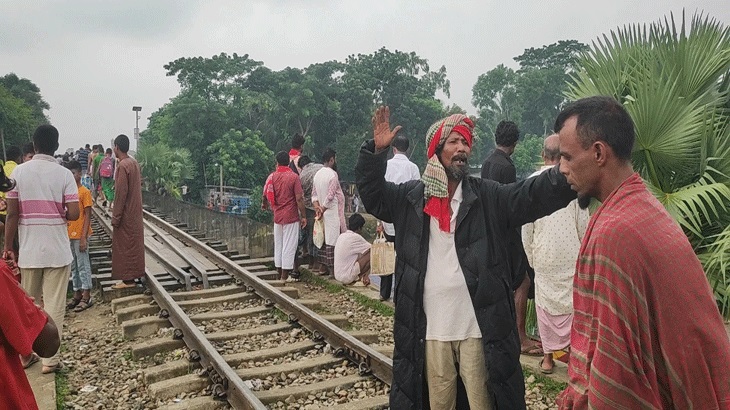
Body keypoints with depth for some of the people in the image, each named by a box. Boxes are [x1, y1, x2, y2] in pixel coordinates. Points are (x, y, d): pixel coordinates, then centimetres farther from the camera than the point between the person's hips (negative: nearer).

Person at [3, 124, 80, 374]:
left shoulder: (19, 172, -3)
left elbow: (12, 214, -3)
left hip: (28, 250, 2)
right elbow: (73, 214, -12)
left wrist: (8, 247, 5)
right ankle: (50, 360, 9)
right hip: (57, 250, -2)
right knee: (54, 306, 4)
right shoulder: (64, 174, -8)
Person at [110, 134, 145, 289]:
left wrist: (115, 217, -16)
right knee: (134, 243, 14)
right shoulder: (134, 163, 8)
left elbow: (121, 193, -21)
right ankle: (133, 274, 23)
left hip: (126, 214, -9)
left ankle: (128, 279, 6)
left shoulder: (122, 166, -19)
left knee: (125, 245, 0)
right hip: (135, 212, 9)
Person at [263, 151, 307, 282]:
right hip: (291, 217, -4)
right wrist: (304, 216, -6)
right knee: (289, 246, 0)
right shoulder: (294, 177, -10)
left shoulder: (272, 176, 3)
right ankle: (285, 276, 2)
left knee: (278, 245, 14)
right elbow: (299, 199, -13)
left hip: (277, 217, 5)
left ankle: (279, 273, 20)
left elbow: (266, 195, 8)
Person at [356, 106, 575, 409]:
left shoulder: (489, 197, -1)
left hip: (478, 328, -1)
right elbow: (373, 195, 8)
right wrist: (377, 151, -7)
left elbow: (537, 194, -9)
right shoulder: (411, 197, 4)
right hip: (430, 330, 1)